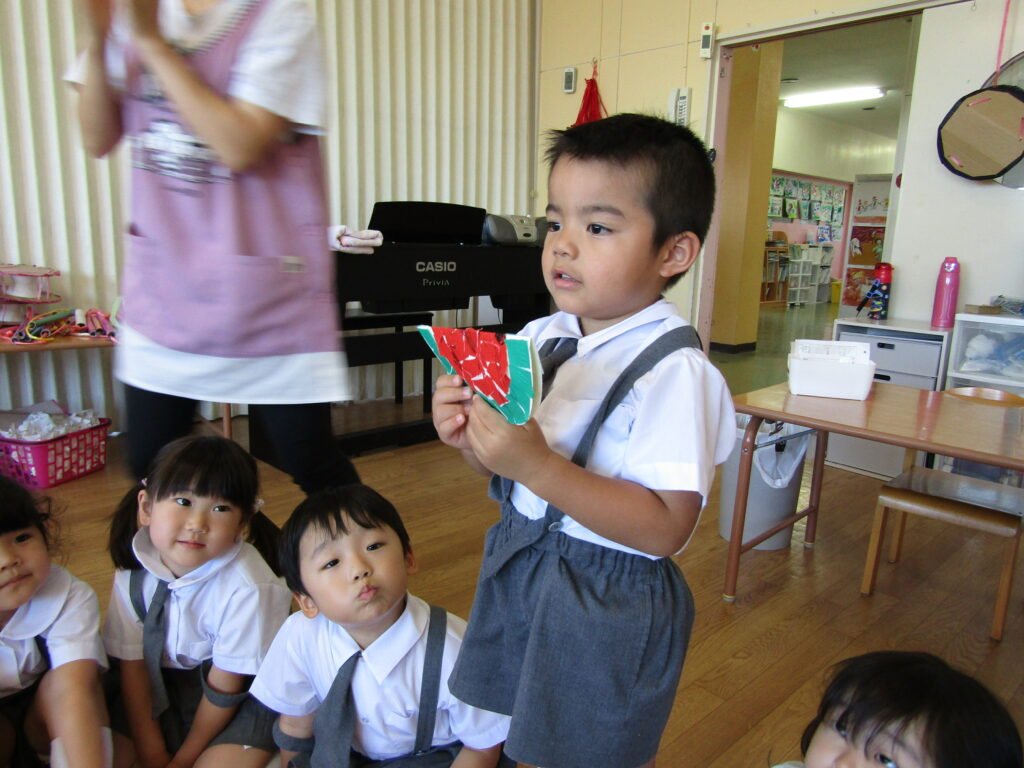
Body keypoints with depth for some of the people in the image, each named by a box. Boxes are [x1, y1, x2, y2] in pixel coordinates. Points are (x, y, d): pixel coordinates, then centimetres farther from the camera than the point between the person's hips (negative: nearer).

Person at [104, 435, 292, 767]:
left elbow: (226, 686, -18)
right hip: (160, 685, 5)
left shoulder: (247, 587, -30)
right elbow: (131, 664, -5)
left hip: (242, 693, -4)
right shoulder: (134, 571, -15)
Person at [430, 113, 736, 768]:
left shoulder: (675, 370, -22)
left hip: (608, 602, -6)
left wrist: (536, 466, -32)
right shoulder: (541, 337, -2)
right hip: (518, 565, 6)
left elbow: (666, 529, -25)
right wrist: (471, 436, -14)